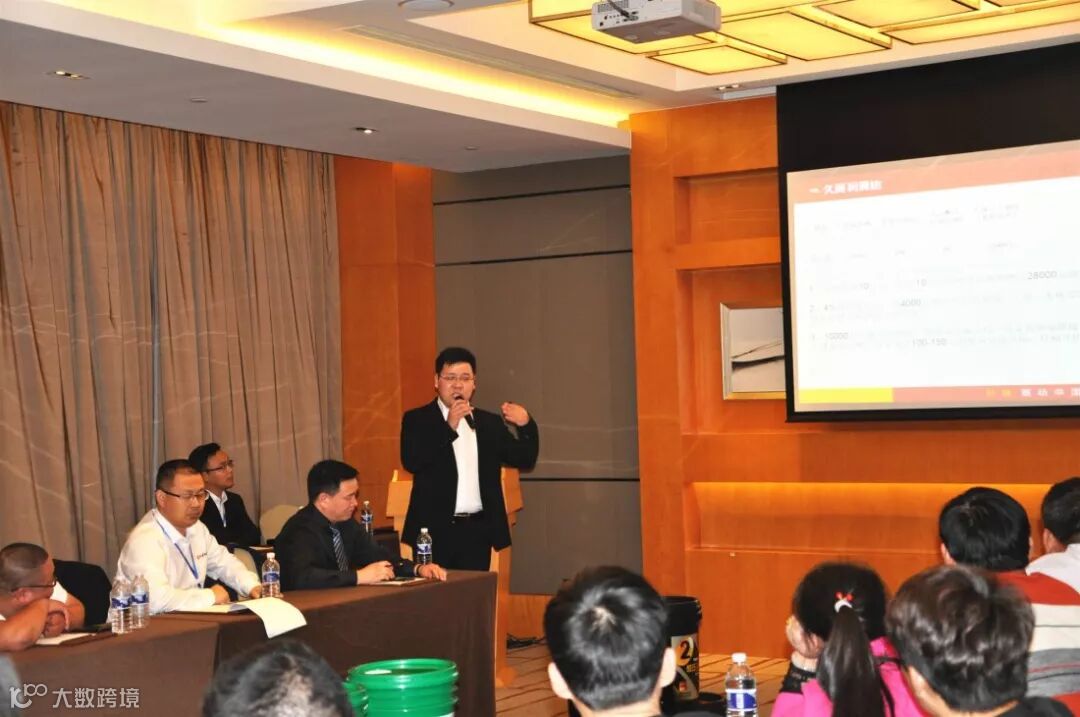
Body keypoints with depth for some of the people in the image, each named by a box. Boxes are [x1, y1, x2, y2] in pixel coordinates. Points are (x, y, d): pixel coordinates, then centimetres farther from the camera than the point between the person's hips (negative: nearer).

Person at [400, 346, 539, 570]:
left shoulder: (490, 423, 13)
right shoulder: (417, 420, 2)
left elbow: (524, 458, 9)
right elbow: (411, 461, -14)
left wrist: (525, 425, -9)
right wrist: (448, 427, -20)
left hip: (478, 531, 3)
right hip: (436, 531, -3)